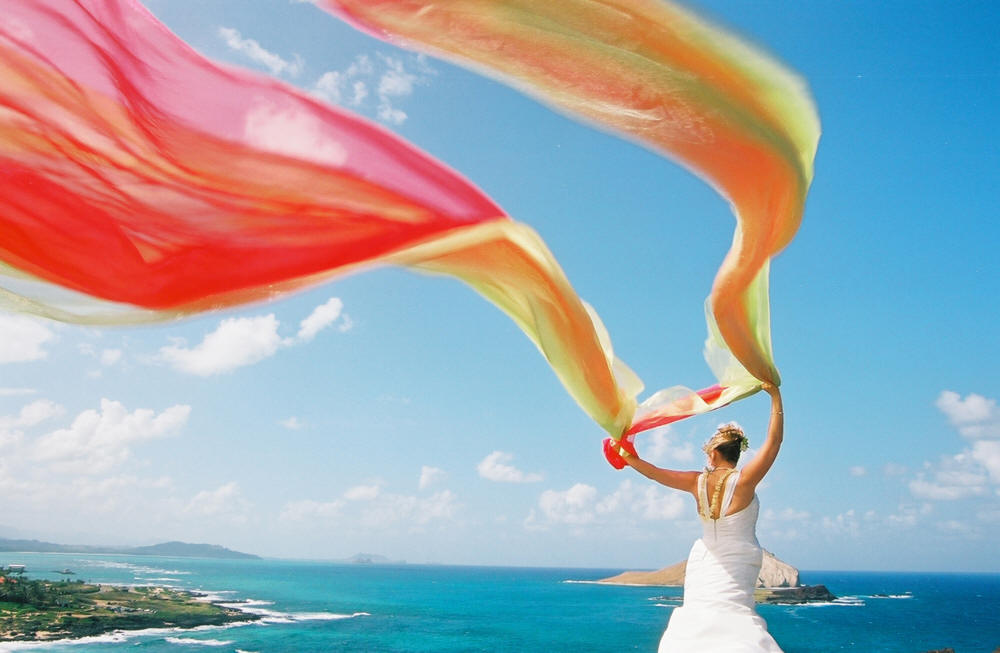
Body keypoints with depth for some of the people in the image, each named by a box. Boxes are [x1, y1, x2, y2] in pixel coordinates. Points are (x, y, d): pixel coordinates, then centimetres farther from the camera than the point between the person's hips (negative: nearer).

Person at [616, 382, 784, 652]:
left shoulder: (698, 482, -1)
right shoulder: (744, 481, -12)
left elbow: (654, 472, 7)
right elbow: (774, 440, -9)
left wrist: (627, 457, 22)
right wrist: (775, 397, -4)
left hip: (704, 560, 4)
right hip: (735, 565, -4)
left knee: (697, 615, 11)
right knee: (733, 624, -8)